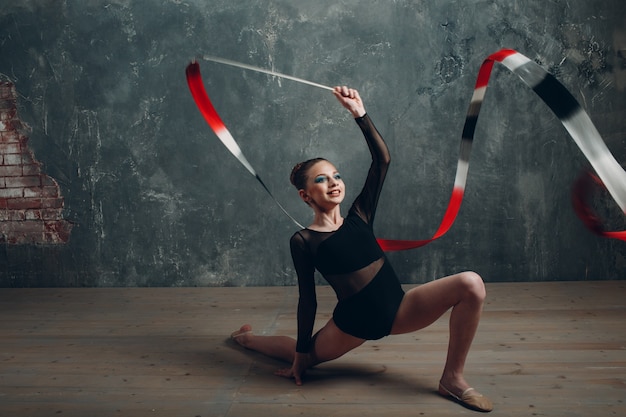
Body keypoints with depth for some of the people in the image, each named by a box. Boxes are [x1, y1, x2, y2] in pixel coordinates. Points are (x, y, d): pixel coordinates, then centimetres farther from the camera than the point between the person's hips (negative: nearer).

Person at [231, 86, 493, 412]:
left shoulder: (358, 216, 4)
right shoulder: (302, 241, -4)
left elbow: (382, 160, -4)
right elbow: (308, 300, 0)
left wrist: (359, 113, -9)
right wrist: (301, 351, 3)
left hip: (399, 309, 3)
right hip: (353, 322, -3)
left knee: (471, 284, -17)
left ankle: (452, 379, -7)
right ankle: (246, 337, 49)